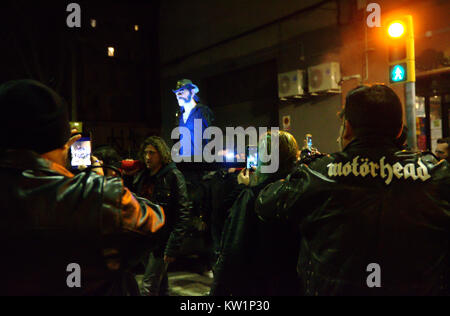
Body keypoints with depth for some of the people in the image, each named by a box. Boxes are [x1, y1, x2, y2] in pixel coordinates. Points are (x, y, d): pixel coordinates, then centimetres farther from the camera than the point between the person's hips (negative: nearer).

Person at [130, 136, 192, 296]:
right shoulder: (141, 176, 11)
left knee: (149, 287, -7)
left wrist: (173, 247, -19)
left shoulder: (173, 176, -9)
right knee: (160, 285, 18)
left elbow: (184, 212, -14)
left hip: (161, 240, -7)